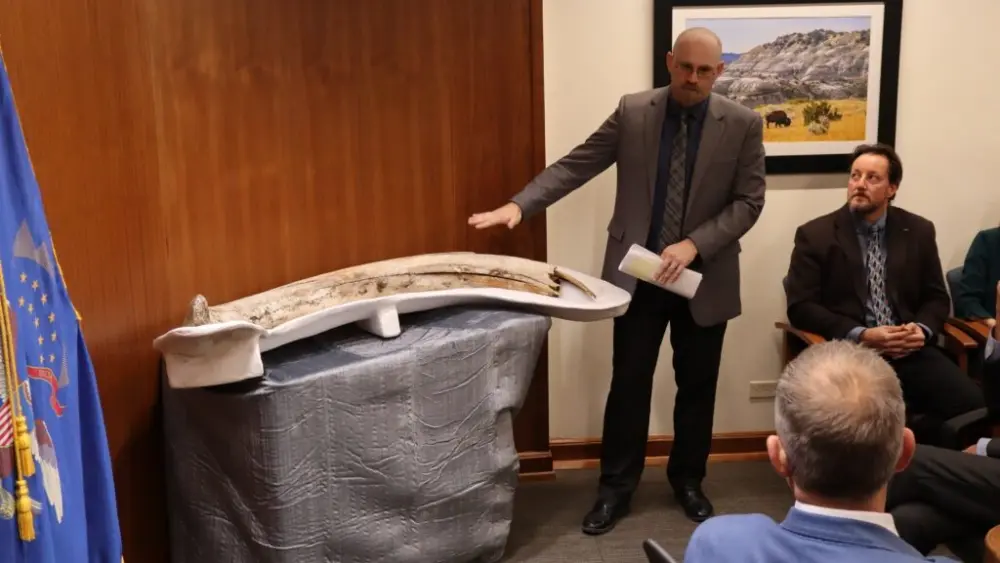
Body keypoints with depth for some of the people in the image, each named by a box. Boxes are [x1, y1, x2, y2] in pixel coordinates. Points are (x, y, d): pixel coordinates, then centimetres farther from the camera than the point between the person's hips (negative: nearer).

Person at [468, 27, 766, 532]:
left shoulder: (743, 124, -4)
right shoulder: (632, 111, -2)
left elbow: (748, 201, -6)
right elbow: (576, 165, -5)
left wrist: (694, 245, -19)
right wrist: (519, 204, -17)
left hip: (706, 278, 0)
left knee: (697, 387, 13)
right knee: (628, 384, 7)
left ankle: (688, 481, 34)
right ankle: (616, 487, 23)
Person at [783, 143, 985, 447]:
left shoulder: (919, 231, 12)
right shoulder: (815, 235, 2)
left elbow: (937, 297, 17)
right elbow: (800, 307, -4)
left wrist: (922, 329, -6)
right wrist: (860, 335, -15)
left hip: (910, 351, 4)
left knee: (971, 403, -21)